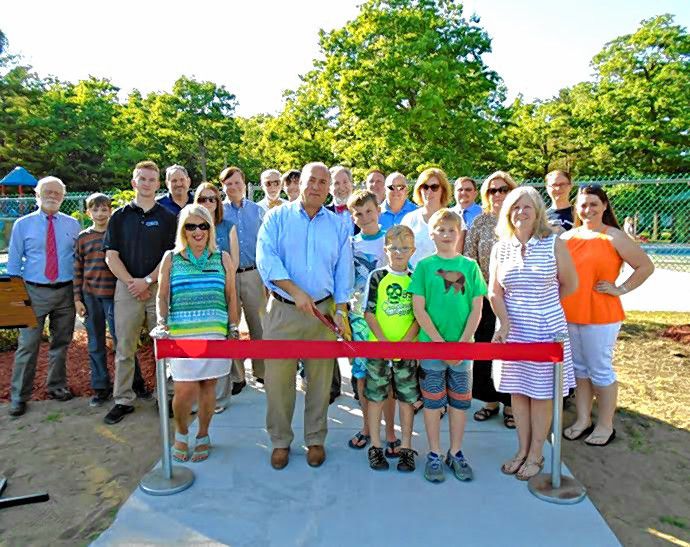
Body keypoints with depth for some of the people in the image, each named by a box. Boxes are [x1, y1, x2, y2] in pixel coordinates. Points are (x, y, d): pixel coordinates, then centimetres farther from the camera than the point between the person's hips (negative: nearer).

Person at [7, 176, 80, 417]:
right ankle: (19, 396, 12)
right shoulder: (22, 225, 3)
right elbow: (13, 262, 4)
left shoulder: (73, 225, 6)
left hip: (66, 292, 2)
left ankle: (56, 387, 30)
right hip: (34, 292, -1)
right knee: (27, 345, -1)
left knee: (61, 343, 13)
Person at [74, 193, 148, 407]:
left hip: (114, 295, -2)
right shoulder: (83, 238, 6)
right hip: (90, 296, 2)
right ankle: (101, 388, 21)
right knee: (95, 345, 9)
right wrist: (78, 298, 3)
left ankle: (137, 383, 14)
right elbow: (78, 270, 7)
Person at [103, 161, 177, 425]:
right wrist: (131, 283, -7)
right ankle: (123, 400, 16)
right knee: (124, 349, 6)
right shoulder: (120, 216, 9)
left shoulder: (167, 217, 6)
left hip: (159, 287, -1)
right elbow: (111, 256, 4)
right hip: (127, 288, 1)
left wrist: (147, 281, -10)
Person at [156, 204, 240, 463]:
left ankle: (203, 436, 27)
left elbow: (231, 297, 11)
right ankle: (181, 434, 23)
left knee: (208, 385, 6)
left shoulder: (223, 258, 9)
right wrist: (161, 321, -5)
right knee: (185, 389, -6)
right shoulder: (171, 258, 8)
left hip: (216, 333, 1)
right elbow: (162, 296, 10)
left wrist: (233, 329, 8)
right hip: (181, 333, -1)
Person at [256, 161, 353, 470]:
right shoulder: (278, 217, 4)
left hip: (322, 311, 2)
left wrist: (340, 310, 0)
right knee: (278, 379, 3)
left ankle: (315, 440, 25)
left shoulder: (338, 225, 11)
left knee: (320, 380, 8)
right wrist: (296, 292, -17)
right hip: (282, 310, -1)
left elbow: (343, 272, 9)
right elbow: (266, 258, -9)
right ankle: (280, 441, 21)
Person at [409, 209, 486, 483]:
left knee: (459, 401, 12)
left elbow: (477, 308, 1)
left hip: (463, 346, 2)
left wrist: (462, 343, -8)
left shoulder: (470, 266, 3)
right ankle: (434, 455, 23)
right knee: (433, 402, 8)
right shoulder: (424, 265, -2)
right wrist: (441, 343, -11)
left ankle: (455, 453, 28)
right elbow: (418, 309, -6)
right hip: (431, 344, -2)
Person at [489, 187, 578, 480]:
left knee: (541, 392, 6)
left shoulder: (553, 244, -6)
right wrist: (505, 322, -10)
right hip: (513, 330, 3)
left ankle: (536, 454, 22)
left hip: (546, 330, -3)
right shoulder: (501, 248, 3)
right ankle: (522, 450, 27)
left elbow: (570, 285, 3)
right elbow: (494, 292, 3)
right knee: (517, 390, 11)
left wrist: (542, 305, 12)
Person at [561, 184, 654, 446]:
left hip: (600, 316, -5)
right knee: (578, 368, 15)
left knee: (600, 370, 5)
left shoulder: (614, 237, -6)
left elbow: (646, 267, -5)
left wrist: (621, 289, -9)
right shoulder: (568, 237, 6)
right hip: (569, 314, 5)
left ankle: (605, 425, 22)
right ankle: (583, 420, 29)